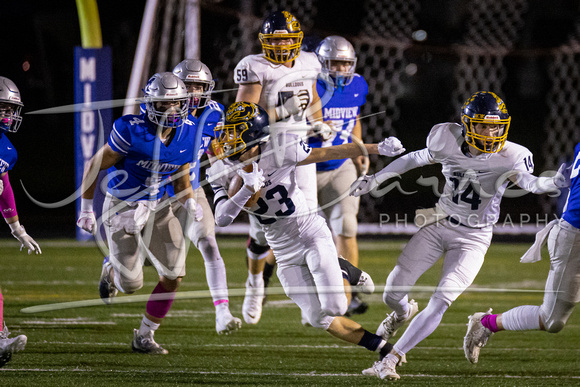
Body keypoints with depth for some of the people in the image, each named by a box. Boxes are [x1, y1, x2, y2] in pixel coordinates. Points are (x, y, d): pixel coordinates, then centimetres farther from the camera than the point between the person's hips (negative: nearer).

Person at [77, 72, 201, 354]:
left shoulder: (187, 136, -6)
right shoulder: (132, 132, -23)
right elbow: (93, 167, -11)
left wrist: (190, 205, -8)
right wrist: (86, 210, -6)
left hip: (157, 208, 5)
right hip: (122, 208, -5)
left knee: (173, 276, -6)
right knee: (131, 284, -5)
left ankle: (144, 337, 12)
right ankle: (111, 270, 34)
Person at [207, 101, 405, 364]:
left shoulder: (279, 151, -18)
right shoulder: (222, 172, -7)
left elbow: (330, 153, -10)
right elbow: (222, 218, -16)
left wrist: (378, 148, -11)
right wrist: (248, 189, -30)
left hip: (311, 233, -4)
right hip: (284, 252, 4)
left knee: (334, 308, -16)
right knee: (319, 318, -2)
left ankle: (345, 275, 19)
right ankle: (382, 348, 16)